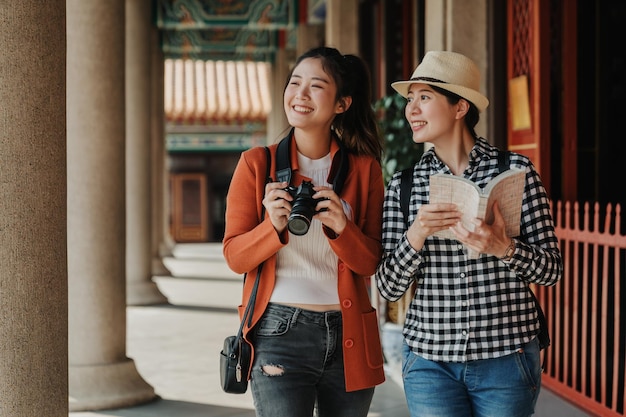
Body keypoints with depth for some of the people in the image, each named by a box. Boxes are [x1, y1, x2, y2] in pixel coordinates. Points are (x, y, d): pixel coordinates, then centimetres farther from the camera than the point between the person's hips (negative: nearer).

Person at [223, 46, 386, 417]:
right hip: (279, 333, -2)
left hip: (349, 338, 2)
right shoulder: (257, 164, 2)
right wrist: (273, 227, -20)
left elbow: (372, 264, 2)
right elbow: (235, 257, -1)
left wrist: (341, 227, -18)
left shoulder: (365, 169, 5)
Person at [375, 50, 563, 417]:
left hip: (507, 359, -1)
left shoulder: (515, 170, -4)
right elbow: (389, 288, 1)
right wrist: (415, 236, -16)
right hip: (429, 361, 2)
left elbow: (552, 270, -3)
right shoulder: (403, 185, 3)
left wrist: (502, 248, -21)